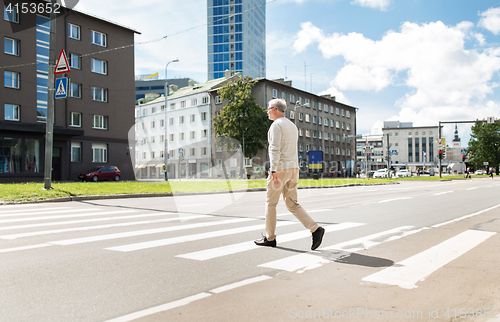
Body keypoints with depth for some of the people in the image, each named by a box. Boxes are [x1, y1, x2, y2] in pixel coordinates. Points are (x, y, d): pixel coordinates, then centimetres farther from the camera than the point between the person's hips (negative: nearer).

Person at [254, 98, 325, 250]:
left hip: (280, 169, -8)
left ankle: (270, 238, 14)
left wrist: (273, 171, -25)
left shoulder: (276, 125, -8)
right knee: (292, 204, 9)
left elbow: (275, 149, -19)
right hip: (293, 169, 8)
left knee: (270, 203, 5)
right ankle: (315, 229, -5)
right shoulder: (293, 126, 19)